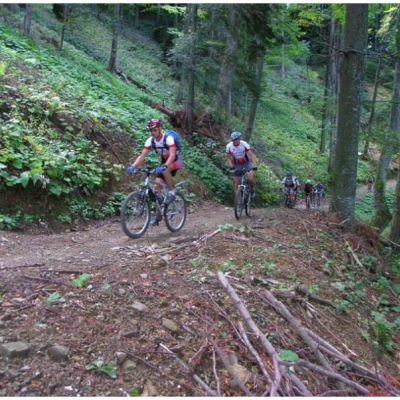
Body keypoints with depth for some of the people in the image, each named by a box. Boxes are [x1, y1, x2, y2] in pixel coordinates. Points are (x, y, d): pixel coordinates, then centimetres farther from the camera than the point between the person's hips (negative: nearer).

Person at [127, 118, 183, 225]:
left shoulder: (168, 138, -27)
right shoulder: (150, 140, -12)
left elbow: (172, 155, -40)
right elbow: (142, 156, -16)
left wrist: (164, 166, -56)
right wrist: (133, 166, -33)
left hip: (176, 161, -5)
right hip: (164, 161, 6)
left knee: (165, 170, -39)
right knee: (157, 186, -9)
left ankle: (171, 192, -17)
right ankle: (159, 214, 2)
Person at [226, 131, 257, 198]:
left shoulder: (244, 144, -22)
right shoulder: (229, 146, -17)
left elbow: (251, 154, -25)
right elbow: (228, 158, -8)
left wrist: (255, 165, -37)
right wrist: (231, 166, -25)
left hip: (246, 162, -2)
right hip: (237, 165, 2)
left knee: (250, 178, -20)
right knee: (236, 183, -1)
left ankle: (253, 190, 11)